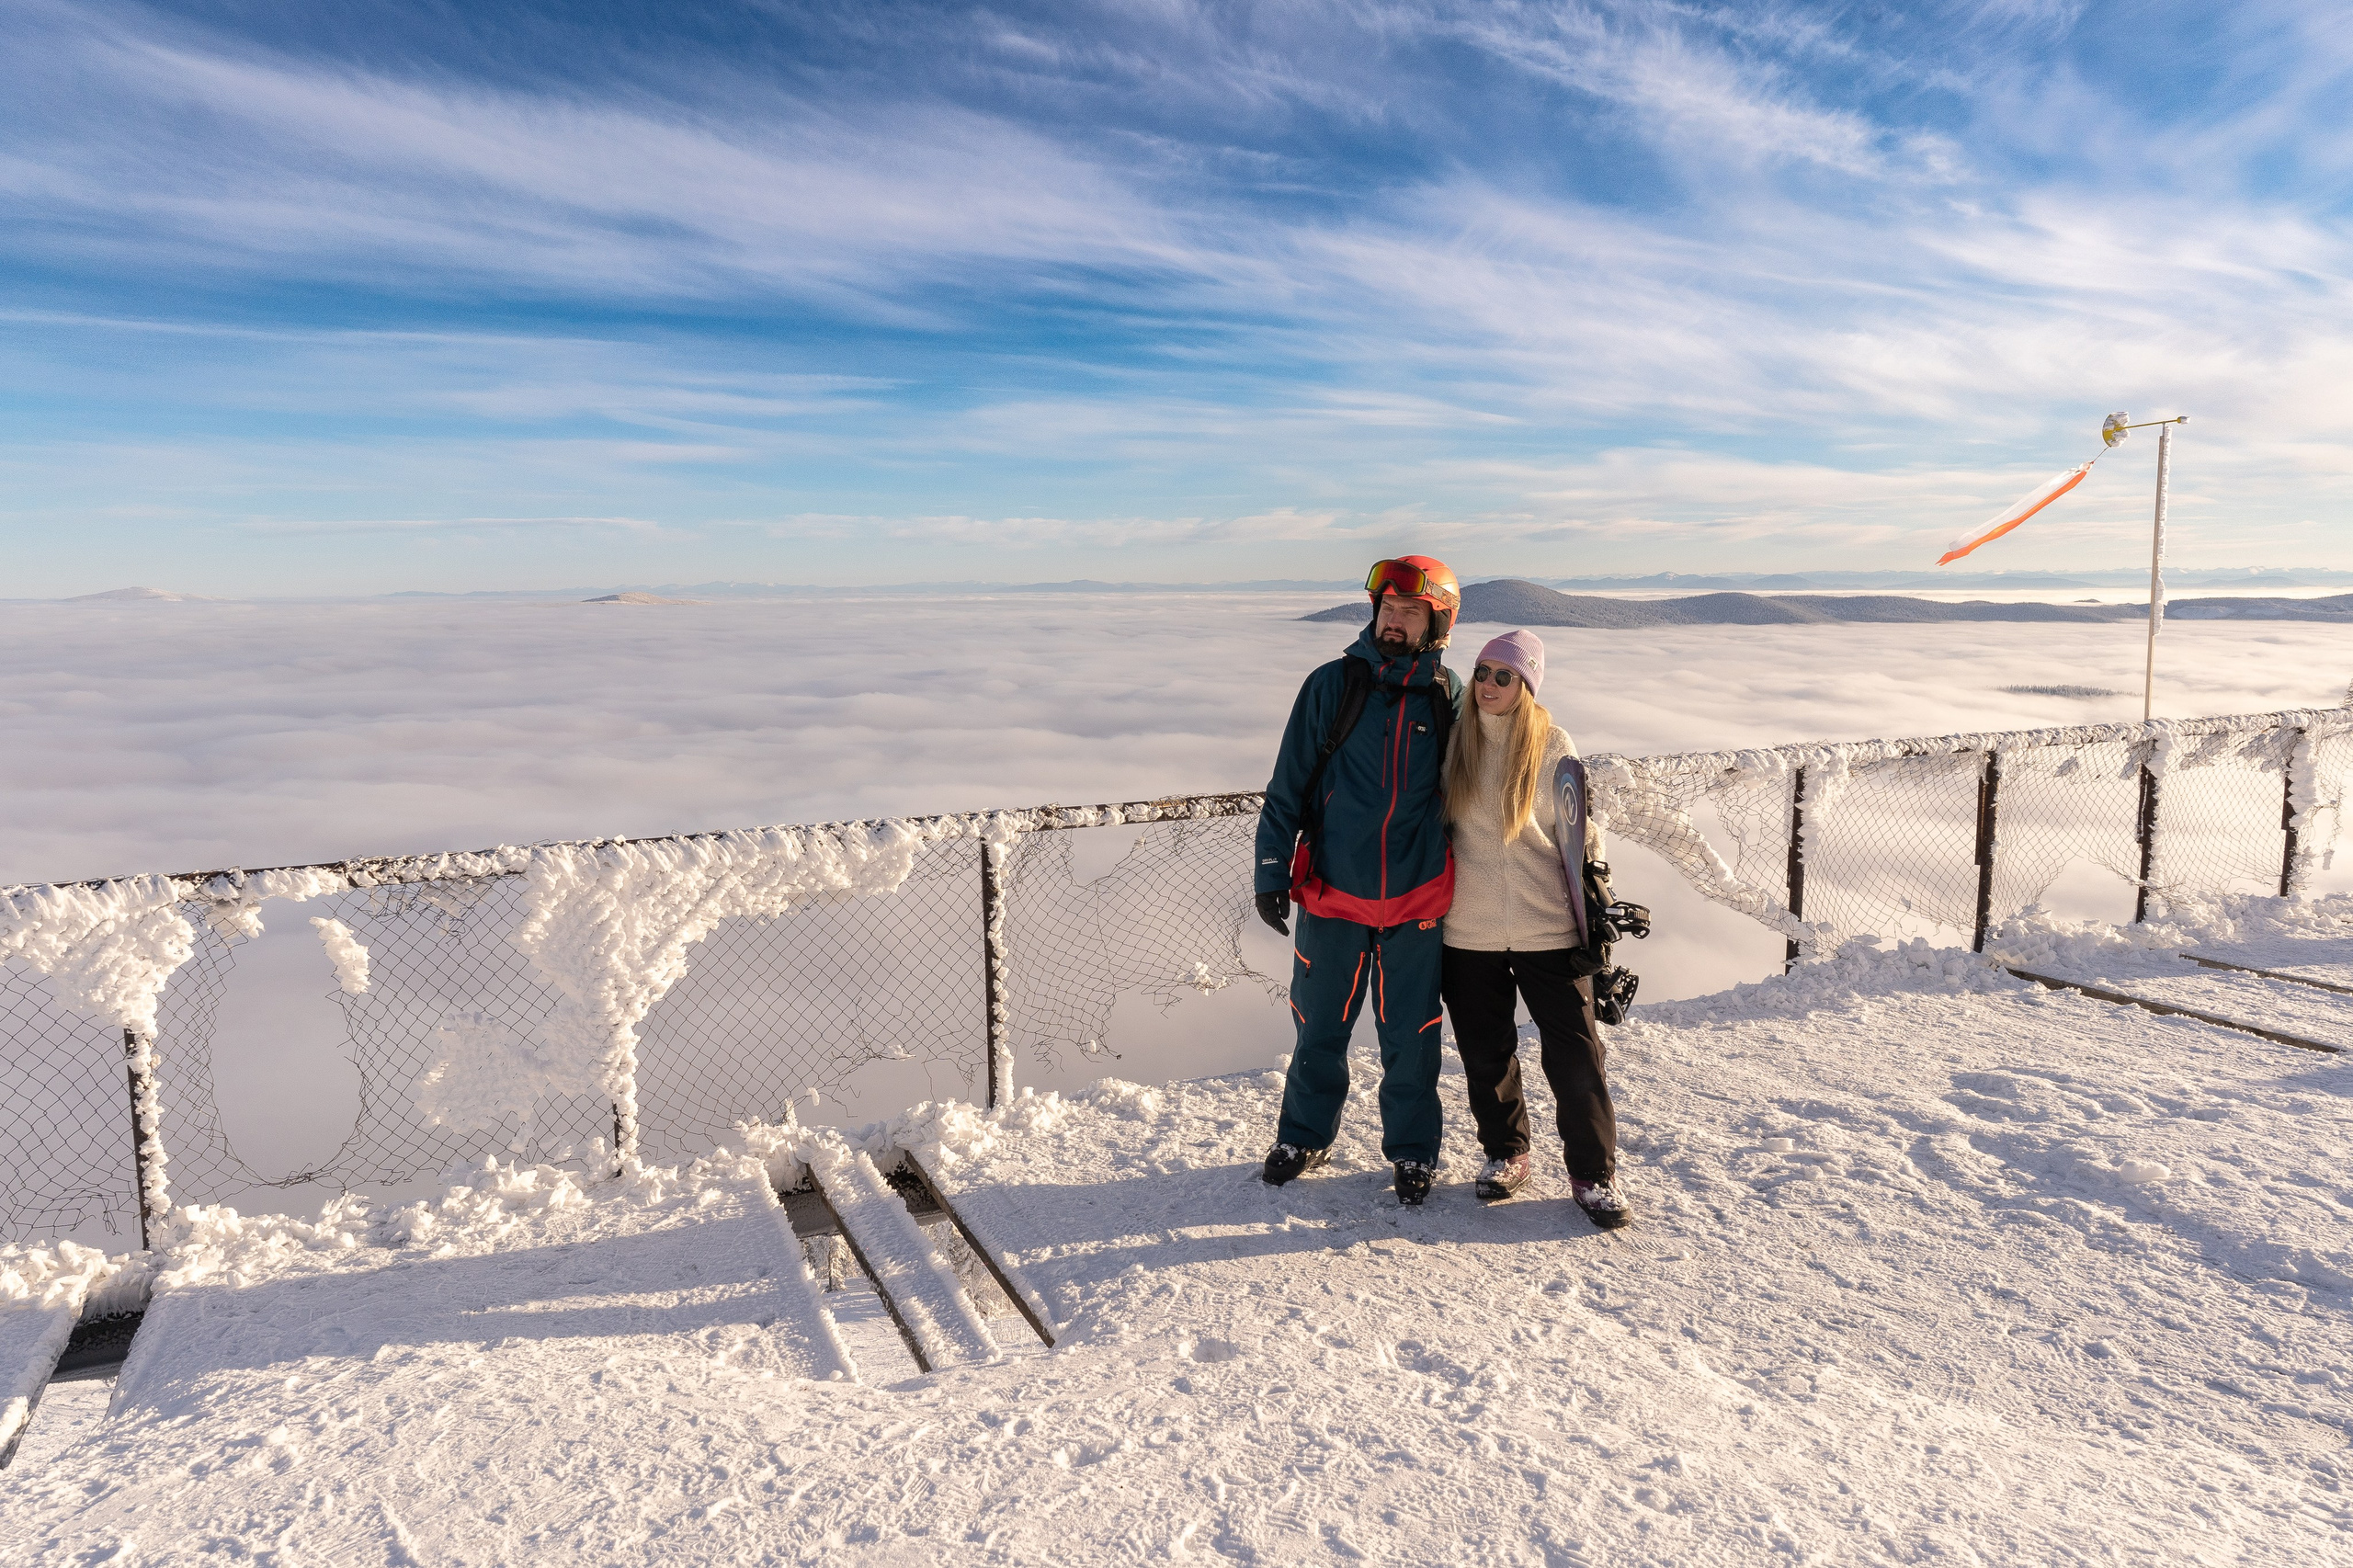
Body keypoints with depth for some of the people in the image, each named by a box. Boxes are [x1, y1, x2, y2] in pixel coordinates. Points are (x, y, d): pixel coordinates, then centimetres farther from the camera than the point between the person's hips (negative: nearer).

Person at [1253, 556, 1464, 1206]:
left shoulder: (1448, 697, 2)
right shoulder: (1332, 684, -3)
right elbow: (1288, 785, -1)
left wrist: (1464, 884, 14)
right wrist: (1272, 871, -5)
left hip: (1416, 903, 1)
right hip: (1333, 896, 0)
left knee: (1410, 1036, 10)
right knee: (1320, 1029, 12)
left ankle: (1412, 1150, 29)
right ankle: (1304, 1136, 32)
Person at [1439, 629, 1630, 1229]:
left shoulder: (1553, 746, -2)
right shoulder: (1455, 741, 2)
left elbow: (1583, 835, 3)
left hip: (1547, 927, -2)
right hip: (1468, 930, 2)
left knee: (1575, 1053, 0)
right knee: (1485, 1051, 11)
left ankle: (1593, 1173, 15)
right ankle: (1504, 1152, 30)